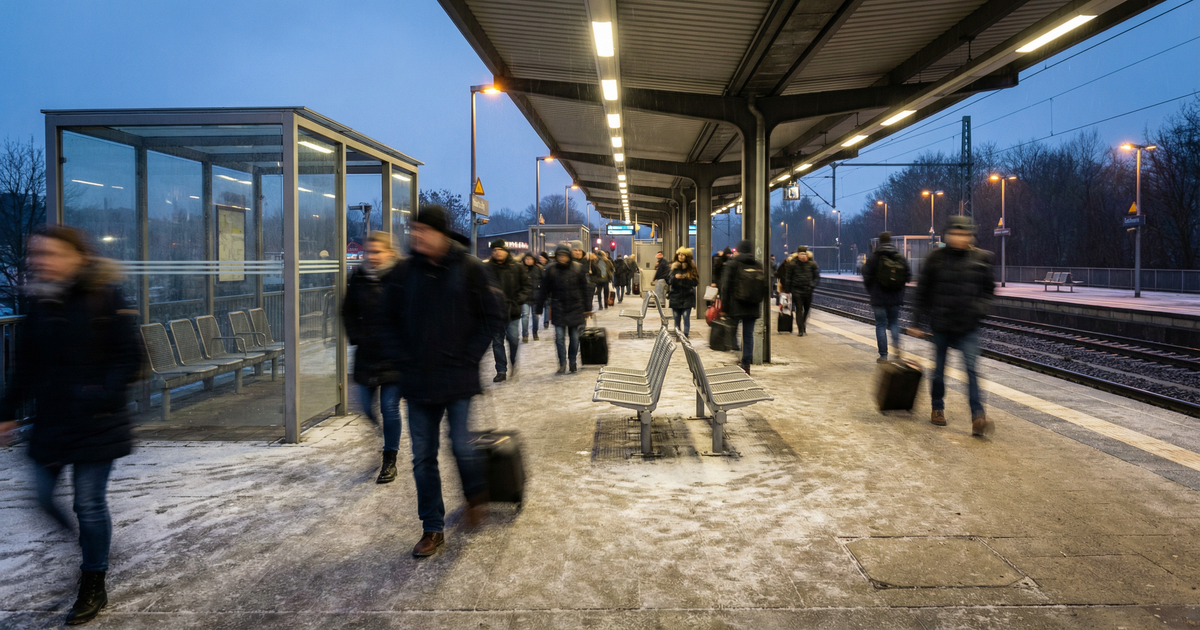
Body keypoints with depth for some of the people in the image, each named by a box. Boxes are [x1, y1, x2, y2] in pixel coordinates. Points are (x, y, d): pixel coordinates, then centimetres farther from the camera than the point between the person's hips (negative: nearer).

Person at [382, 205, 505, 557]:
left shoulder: (469, 269, -6)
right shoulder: (404, 272, 3)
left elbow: (495, 316, -2)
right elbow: (390, 319, 13)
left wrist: (470, 356, -7)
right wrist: (401, 356, 1)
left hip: (458, 379, -3)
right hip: (417, 380, 4)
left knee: (461, 447, 0)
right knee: (423, 456, 7)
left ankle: (476, 496, 33)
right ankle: (432, 529, 21)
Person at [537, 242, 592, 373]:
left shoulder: (578, 268, -1)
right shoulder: (551, 270, -1)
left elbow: (585, 289, 4)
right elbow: (544, 290, 5)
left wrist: (587, 308, 3)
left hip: (575, 309, 0)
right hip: (558, 310, 0)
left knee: (575, 337, 7)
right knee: (559, 337, -3)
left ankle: (573, 361, 22)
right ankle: (562, 364, 7)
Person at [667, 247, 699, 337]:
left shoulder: (692, 268, 1)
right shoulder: (673, 267, 6)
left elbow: (695, 282, -6)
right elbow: (668, 281, 0)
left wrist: (685, 278, -18)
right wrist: (674, 277, -18)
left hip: (687, 297, -2)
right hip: (675, 297, 2)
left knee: (686, 317, -7)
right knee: (676, 318, 7)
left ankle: (686, 336, -1)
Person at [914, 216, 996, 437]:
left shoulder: (981, 259, 1)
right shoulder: (936, 258, -2)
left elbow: (988, 288, 13)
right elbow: (923, 291, 5)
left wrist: (981, 307, -4)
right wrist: (923, 317, 4)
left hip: (968, 326, 0)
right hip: (941, 324, 0)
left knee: (971, 368, -9)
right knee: (939, 368, 12)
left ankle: (978, 417, -10)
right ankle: (937, 409, 29)